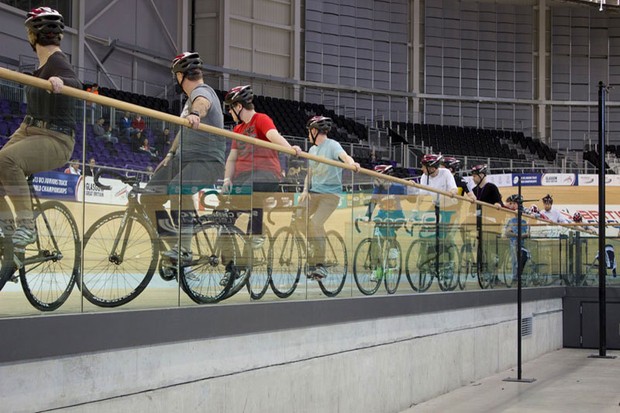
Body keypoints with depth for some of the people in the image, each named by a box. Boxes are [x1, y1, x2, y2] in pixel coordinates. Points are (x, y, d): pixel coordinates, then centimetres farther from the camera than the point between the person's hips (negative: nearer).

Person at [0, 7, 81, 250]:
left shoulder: (57, 62, -15)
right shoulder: (43, 63, 11)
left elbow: (76, 85, -36)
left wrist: (61, 82, -55)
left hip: (55, 139, -10)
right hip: (28, 129, 10)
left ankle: (26, 226, -28)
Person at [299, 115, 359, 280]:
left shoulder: (332, 145, -6)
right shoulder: (312, 150, 18)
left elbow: (344, 155, -25)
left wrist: (351, 162, -48)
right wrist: (305, 190, 4)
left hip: (330, 193, -7)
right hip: (314, 193, 8)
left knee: (315, 223, -24)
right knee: (298, 221, -4)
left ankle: (321, 264, -15)